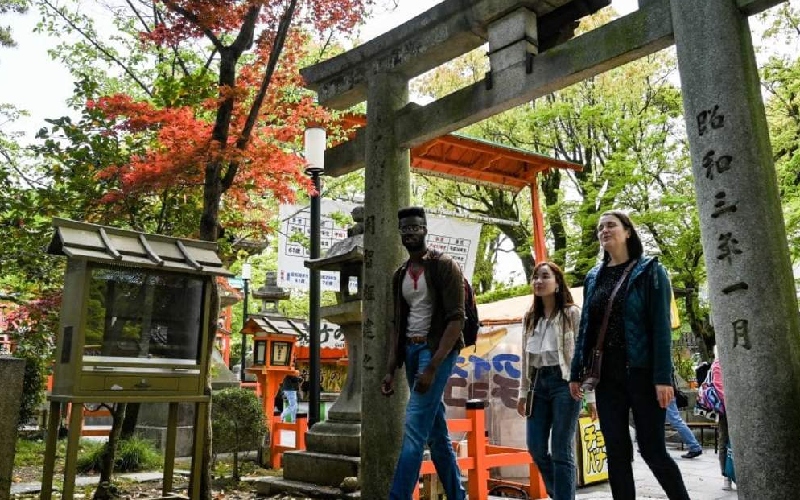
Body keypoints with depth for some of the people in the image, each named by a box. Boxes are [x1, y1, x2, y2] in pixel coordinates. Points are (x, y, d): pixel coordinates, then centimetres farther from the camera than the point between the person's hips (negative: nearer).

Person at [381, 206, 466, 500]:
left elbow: (456, 319, -14)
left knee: (414, 428, -13)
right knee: (436, 432, 12)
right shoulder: (400, 275, 13)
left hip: (437, 349, -7)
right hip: (410, 350, 7)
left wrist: (432, 366, -21)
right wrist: (390, 370, 7)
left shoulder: (444, 267, -7)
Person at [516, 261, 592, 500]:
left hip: (564, 383, -6)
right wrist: (523, 392, 15)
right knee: (536, 449, 7)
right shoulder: (530, 318, 13)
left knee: (561, 451, -2)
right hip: (539, 384, 6)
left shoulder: (572, 314, -3)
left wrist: (591, 395, -10)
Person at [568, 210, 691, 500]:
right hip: (606, 375, 5)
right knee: (616, 451, 7)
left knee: (652, 448, 0)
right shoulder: (593, 277, 12)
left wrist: (663, 377, -17)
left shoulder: (649, 270, -1)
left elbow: (661, 326, -9)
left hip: (642, 372, -4)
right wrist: (576, 373, 8)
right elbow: (585, 328, 13)